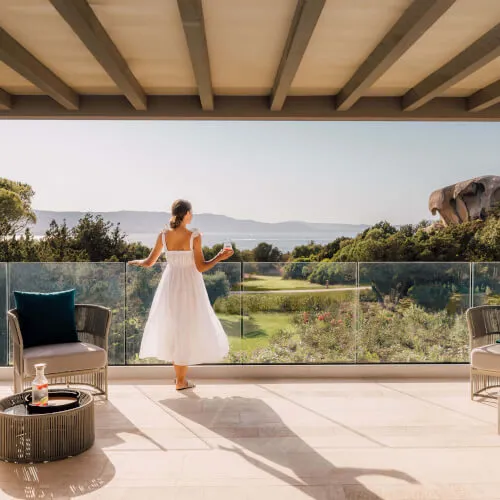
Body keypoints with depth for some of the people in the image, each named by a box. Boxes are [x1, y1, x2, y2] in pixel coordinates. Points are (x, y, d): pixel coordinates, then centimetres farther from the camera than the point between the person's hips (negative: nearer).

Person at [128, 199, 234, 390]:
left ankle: (180, 374, 26)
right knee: (186, 329, 6)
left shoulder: (163, 235, -3)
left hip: (170, 285, 4)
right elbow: (201, 267, -15)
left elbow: (149, 262, 4)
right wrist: (220, 257, -5)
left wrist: (135, 262, 24)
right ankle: (181, 381, 12)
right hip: (189, 286, -4)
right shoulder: (194, 236, -15)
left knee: (173, 328, 19)